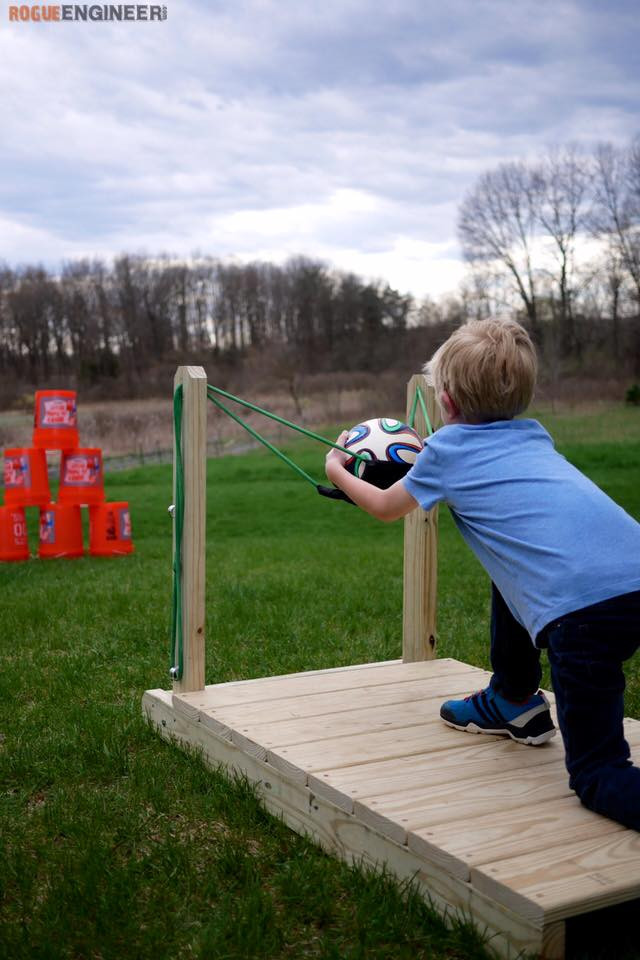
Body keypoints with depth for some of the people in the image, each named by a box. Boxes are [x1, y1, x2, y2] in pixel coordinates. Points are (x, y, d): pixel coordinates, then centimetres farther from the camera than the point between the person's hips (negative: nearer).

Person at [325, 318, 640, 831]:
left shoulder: (448, 448, 11)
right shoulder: (533, 436, 26)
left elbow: (385, 508, 30)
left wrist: (337, 470, 47)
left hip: (583, 605, -7)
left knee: (597, 774, 5)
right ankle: (514, 704, 47)